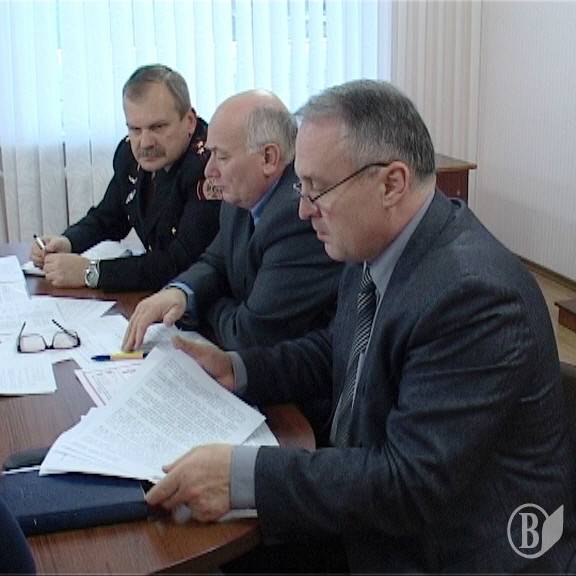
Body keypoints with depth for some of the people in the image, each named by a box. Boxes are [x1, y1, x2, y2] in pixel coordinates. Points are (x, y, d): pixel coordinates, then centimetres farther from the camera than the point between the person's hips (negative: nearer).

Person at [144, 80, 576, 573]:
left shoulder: (472, 293, -29)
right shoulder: (377, 248, -3)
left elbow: (415, 482, -30)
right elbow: (337, 349, 14)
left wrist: (243, 476, -33)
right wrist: (237, 369, -1)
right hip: (379, 509, 7)